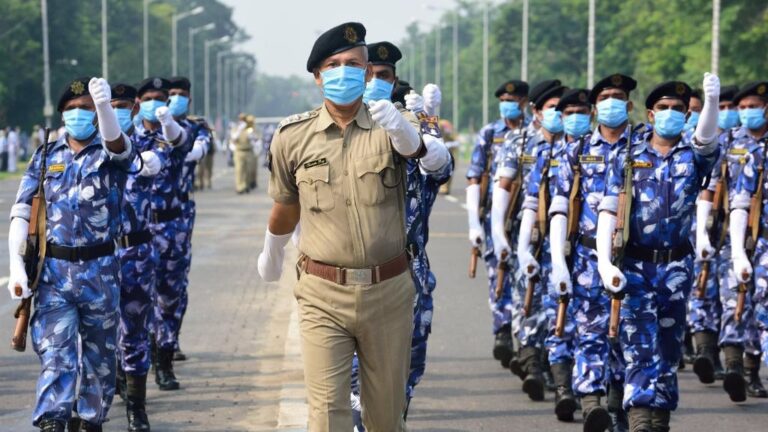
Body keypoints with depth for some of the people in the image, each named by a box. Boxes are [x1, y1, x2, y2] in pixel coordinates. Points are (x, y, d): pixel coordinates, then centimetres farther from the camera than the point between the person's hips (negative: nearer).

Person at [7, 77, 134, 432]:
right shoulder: (45, 157, 7)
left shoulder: (109, 152, 0)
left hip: (100, 270, -1)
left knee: (99, 355, 11)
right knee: (55, 353, -11)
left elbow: (115, 140, -27)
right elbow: (21, 213, 5)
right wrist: (16, 265, -8)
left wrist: (105, 105, -49)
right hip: (53, 270, 1)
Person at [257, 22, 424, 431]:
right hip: (323, 294, 0)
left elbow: (416, 146, -30)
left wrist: (403, 130, -53)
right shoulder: (293, 136, -1)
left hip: (389, 291, 0)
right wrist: (271, 253, 31)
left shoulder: (391, 124, -5)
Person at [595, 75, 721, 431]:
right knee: (641, 350, -10)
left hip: (676, 266, 2)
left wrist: (712, 101, -44)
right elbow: (608, 211, -3)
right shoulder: (627, 157, 2)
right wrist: (605, 262, -15)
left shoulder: (693, 155, 2)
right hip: (635, 266, -2)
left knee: (669, 348, 10)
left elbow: (707, 136, -22)